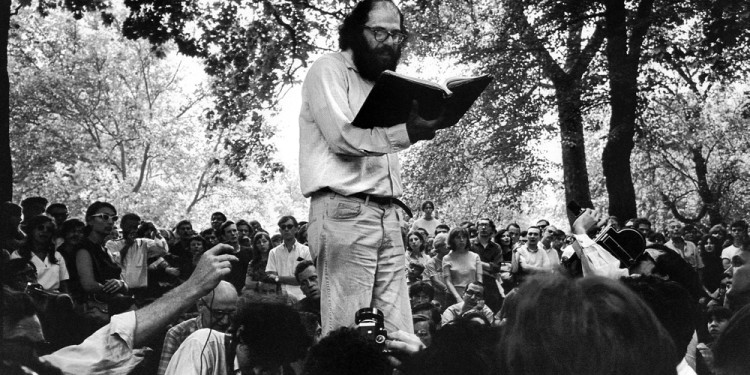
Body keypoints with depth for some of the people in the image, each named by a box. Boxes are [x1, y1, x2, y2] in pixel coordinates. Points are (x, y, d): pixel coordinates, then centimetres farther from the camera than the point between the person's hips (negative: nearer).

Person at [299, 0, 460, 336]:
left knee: (398, 333, 0)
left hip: (387, 215, 7)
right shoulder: (329, 69, 3)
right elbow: (343, 136, -14)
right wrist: (407, 132, -27)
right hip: (345, 210, -7)